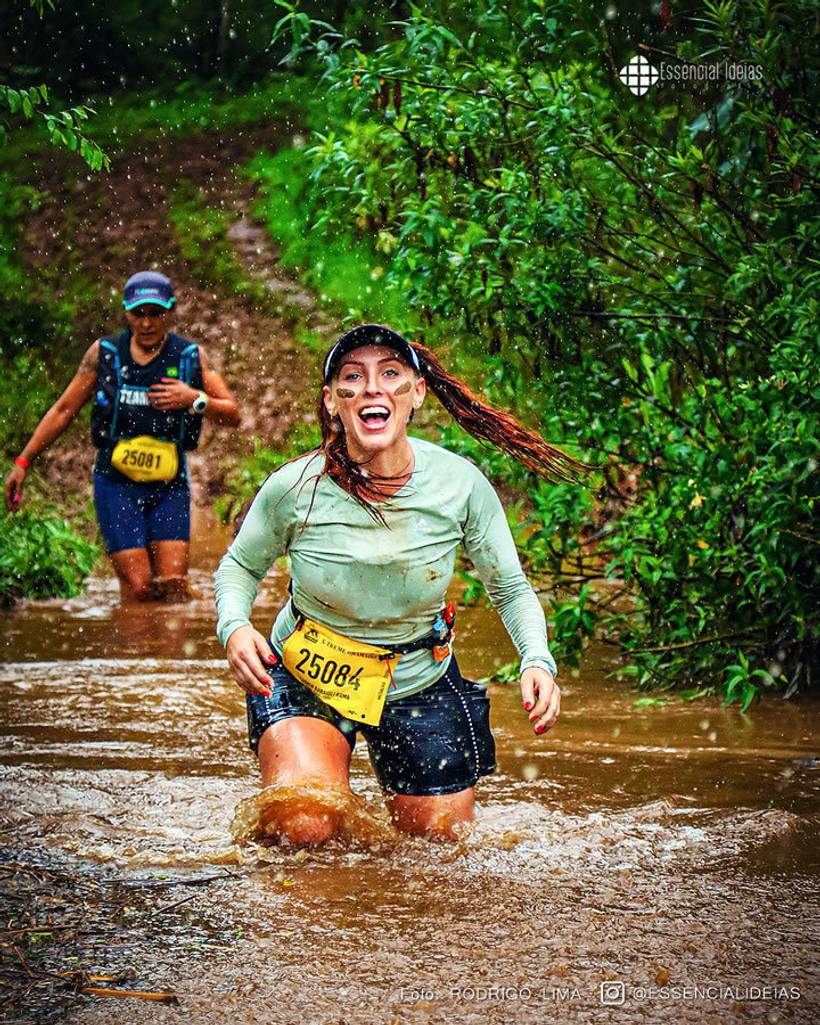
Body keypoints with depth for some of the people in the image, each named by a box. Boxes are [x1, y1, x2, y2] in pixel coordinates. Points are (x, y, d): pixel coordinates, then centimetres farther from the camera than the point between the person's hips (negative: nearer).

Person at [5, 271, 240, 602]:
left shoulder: (191, 356, 4)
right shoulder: (104, 353, 3)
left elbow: (233, 414, 5)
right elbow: (64, 410, 11)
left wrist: (195, 399, -14)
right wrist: (23, 462, 11)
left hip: (169, 485, 1)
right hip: (116, 484, -1)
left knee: (173, 584, -10)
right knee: (137, 586, -11)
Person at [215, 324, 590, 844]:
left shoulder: (460, 484, -19)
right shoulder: (294, 488, -21)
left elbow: (511, 588, -6)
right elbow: (241, 565, -2)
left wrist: (538, 660, -24)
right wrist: (234, 627, -23)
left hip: (420, 684, 2)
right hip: (306, 679, -2)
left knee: (443, 839, 10)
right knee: (306, 829, -22)